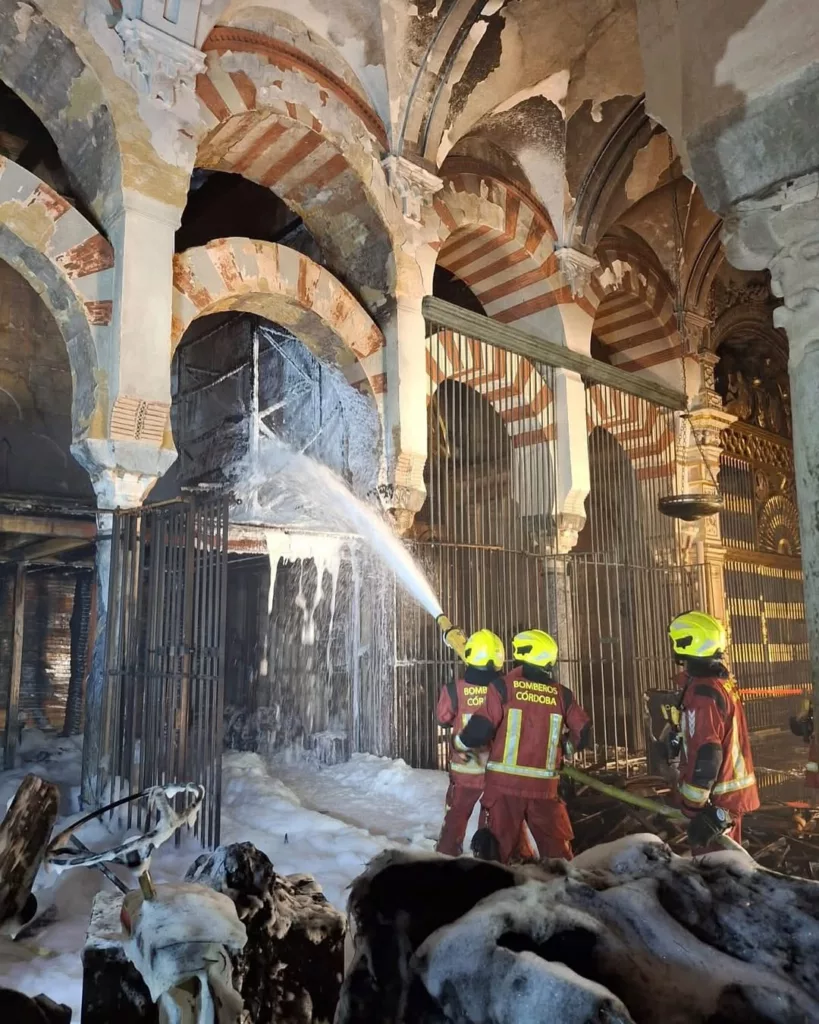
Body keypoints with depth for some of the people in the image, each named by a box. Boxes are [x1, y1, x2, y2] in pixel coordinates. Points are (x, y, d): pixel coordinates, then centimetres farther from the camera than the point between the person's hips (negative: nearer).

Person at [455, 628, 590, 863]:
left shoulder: (504, 686, -8)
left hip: (504, 782, -2)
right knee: (556, 847, 17)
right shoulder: (561, 694, 3)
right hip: (543, 785, 3)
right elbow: (582, 732, 8)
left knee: (497, 845, 8)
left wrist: (461, 742, 7)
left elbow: (481, 728, -13)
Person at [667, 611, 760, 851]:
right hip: (731, 793, 10)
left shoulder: (703, 691, -22)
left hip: (716, 800, -10)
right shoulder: (722, 681, 9)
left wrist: (693, 805, -22)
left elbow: (706, 754, -25)